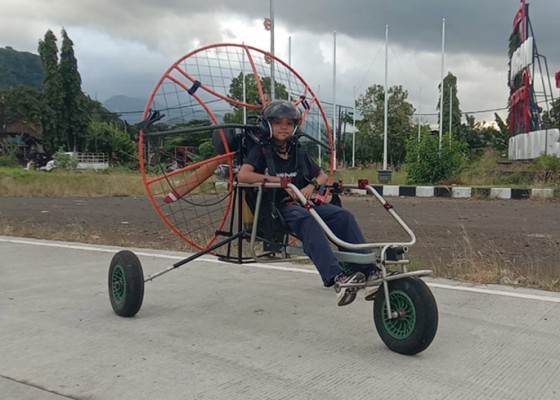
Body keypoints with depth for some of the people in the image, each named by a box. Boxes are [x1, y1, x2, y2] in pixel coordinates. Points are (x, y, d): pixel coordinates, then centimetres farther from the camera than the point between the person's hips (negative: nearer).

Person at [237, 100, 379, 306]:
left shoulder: (298, 154, 21)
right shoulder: (261, 151, 5)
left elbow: (323, 176, 27)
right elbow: (242, 175, -12)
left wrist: (312, 185, 2)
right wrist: (279, 181, -15)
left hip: (304, 202, 6)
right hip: (278, 206, -5)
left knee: (343, 215, -22)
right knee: (308, 221, -39)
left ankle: (368, 270, -30)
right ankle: (336, 277, -54)